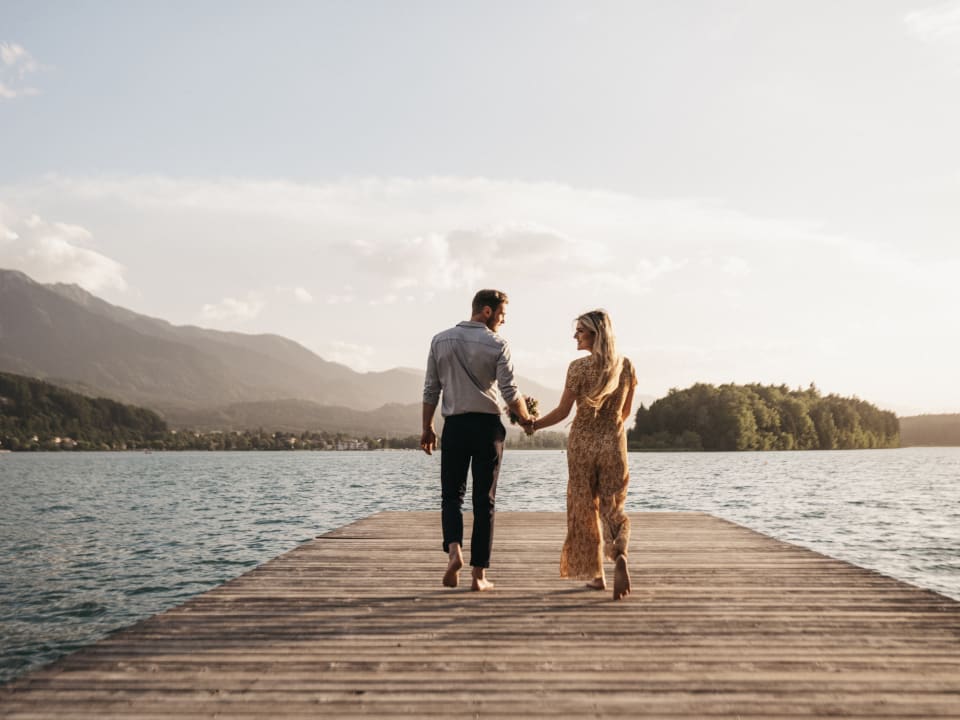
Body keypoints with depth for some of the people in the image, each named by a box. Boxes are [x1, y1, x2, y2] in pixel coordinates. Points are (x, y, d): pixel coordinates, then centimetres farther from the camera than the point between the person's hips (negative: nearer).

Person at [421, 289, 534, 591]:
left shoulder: (440, 341, 5)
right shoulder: (497, 345, -5)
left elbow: (431, 390, 6)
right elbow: (510, 393, -8)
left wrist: (427, 428, 12)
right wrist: (526, 418, 9)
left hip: (455, 426, 2)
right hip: (488, 426, -2)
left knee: (451, 494, 11)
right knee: (484, 501, 5)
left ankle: (454, 550, -15)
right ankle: (479, 575, 7)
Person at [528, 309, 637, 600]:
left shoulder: (579, 367, -12)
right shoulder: (625, 366, 0)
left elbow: (563, 411, -9)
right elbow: (626, 411, 9)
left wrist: (533, 425, 5)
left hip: (582, 443, -2)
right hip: (614, 444, 2)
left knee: (585, 509, 11)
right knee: (612, 507, 8)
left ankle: (596, 574, 17)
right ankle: (620, 555, -21)